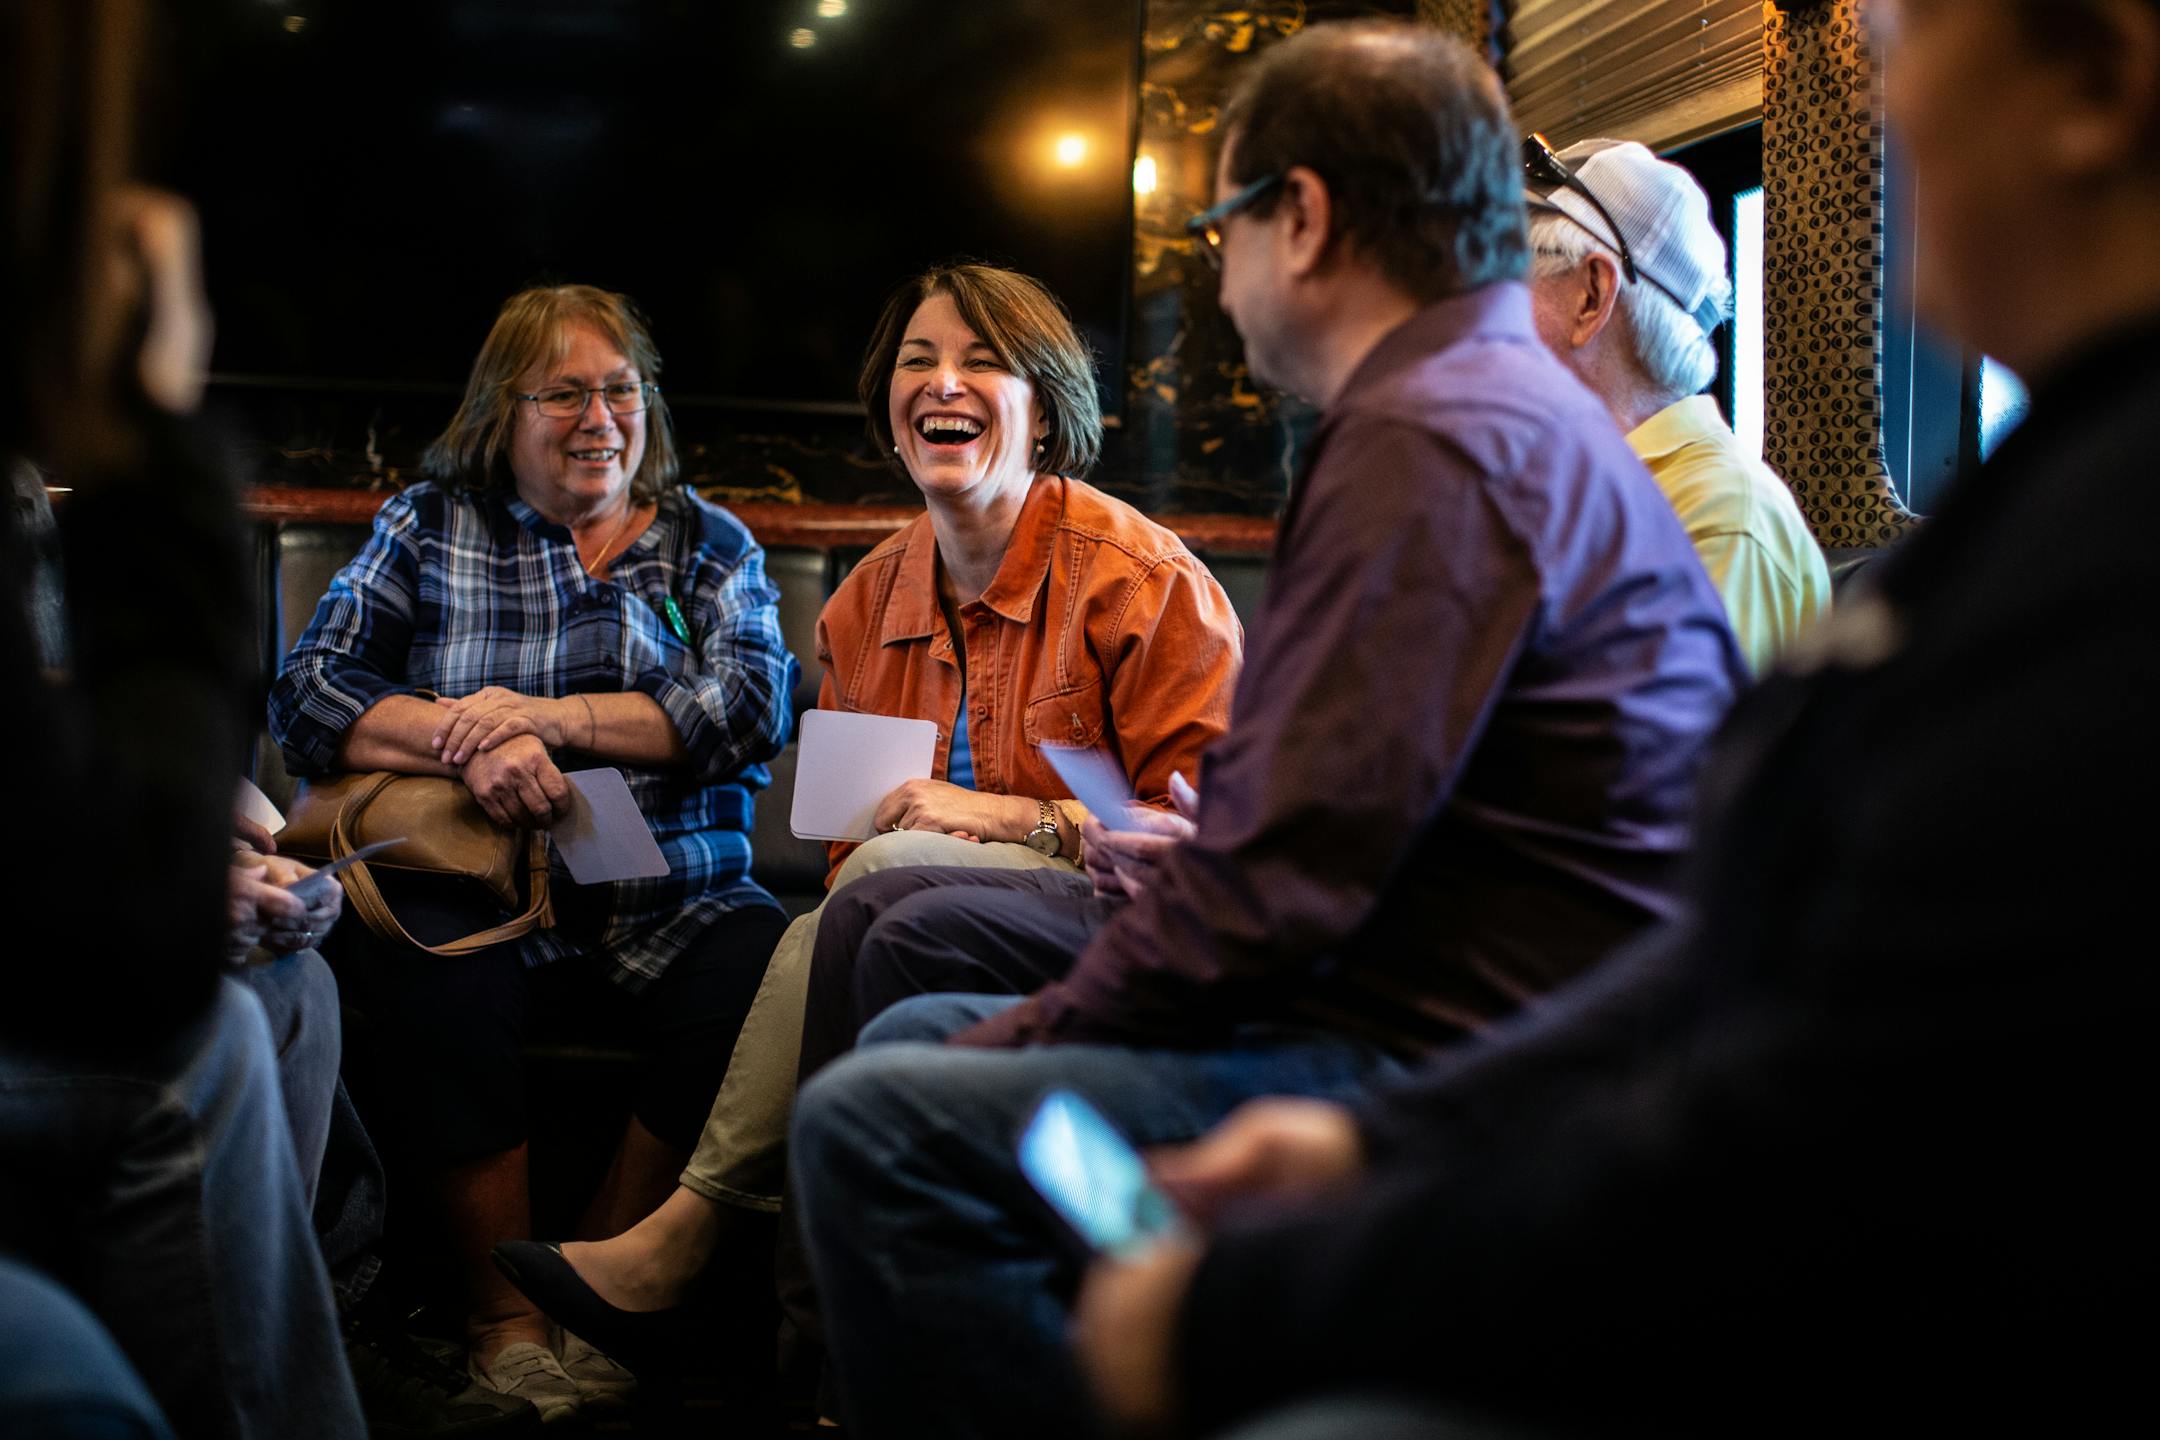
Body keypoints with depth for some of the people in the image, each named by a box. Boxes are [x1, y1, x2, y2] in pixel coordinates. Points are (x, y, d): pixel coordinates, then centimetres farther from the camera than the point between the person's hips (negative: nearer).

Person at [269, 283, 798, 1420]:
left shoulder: (710, 544, 14)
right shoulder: (425, 526, 13)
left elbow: (755, 707, -3)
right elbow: (308, 694, 2)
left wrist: (551, 718, -15)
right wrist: (467, 741, -17)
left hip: (663, 905, 1)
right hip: (470, 886, -1)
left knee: (763, 969, -30)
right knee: (431, 970, -35)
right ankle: (504, 1313, -17)